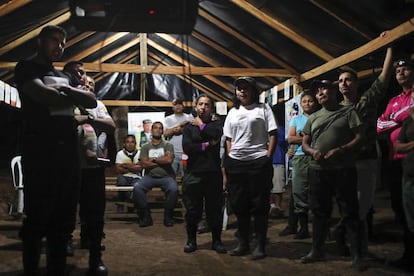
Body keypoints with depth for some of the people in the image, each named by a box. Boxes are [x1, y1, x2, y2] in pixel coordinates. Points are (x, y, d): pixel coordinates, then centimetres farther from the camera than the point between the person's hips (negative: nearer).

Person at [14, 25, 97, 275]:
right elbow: (44, 96, -16)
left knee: (64, 217, 9)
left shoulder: (63, 76, 24)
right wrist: (74, 97, 1)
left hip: (68, 150, 7)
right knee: (37, 217, -2)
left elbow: (92, 101, 11)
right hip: (40, 151, -7)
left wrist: (68, 91, -8)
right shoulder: (27, 68, 3)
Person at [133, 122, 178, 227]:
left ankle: (168, 217, -12)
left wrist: (153, 159, -1)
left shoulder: (168, 145, 9)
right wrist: (162, 161, -3)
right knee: (137, 188, -28)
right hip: (150, 176, 1)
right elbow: (144, 164, -2)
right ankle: (146, 216, -12)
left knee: (173, 189, -33)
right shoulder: (145, 146, 13)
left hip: (166, 176, -1)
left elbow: (169, 159, -10)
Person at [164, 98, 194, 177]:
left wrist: (181, 129, -9)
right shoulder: (168, 119, 12)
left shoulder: (189, 117, 12)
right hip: (172, 153, 1)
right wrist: (180, 125, -6)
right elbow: (166, 133, -3)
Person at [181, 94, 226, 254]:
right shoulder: (189, 127, 12)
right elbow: (187, 147, -4)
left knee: (214, 209, 4)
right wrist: (206, 145, -7)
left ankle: (216, 241, 17)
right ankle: (191, 240, 18)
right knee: (192, 209, 5)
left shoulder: (215, 124, 11)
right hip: (193, 174, 1)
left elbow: (216, 134, -15)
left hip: (213, 173, 0)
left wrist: (201, 125, -2)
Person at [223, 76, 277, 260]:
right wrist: (229, 158, 5)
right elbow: (228, 139, 17)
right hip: (235, 163, 5)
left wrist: (268, 156, -10)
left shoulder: (263, 109, 4)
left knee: (260, 205, -1)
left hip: (259, 162, -4)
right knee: (239, 204, 8)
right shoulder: (232, 112, 16)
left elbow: (273, 134, -1)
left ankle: (260, 245, 7)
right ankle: (243, 243, 20)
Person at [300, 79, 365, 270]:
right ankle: (317, 250, 22)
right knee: (319, 212, 12)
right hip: (317, 170, 4)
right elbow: (304, 144, 16)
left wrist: (340, 150, -18)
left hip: (343, 170, -4)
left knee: (350, 213, -1)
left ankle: (357, 255, 6)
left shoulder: (348, 112, 3)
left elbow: (359, 138, -4)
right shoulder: (313, 118, 16)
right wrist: (312, 151, -7)